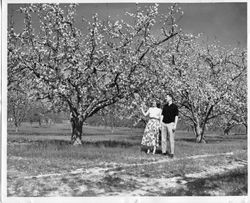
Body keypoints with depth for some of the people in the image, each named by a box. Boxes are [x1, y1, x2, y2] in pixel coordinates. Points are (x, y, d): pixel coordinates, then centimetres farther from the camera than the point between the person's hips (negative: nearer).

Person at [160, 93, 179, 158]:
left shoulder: (174, 106, -4)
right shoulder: (164, 106, 12)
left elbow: (176, 116, -6)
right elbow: (162, 115, 14)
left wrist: (175, 125, -13)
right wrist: (160, 123, 5)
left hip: (170, 124, -5)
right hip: (164, 124, 5)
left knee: (171, 139, -5)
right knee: (163, 138, 4)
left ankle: (172, 153, 1)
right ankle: (164, 151, 10)